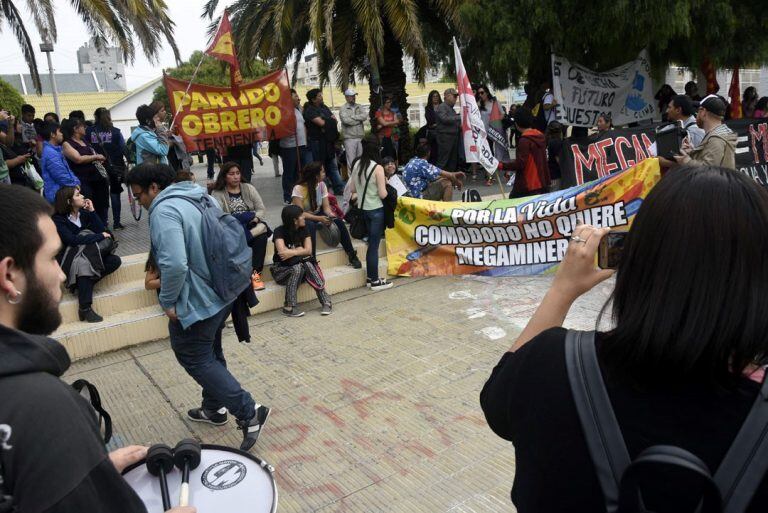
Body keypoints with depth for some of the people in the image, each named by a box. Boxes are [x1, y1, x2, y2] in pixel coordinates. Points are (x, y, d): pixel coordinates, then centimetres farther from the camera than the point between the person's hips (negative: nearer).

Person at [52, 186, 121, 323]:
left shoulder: (84, 213, 3)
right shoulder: (58, 220, -13)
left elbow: (102, 230, -6)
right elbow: (73, 240, -26)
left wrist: (91, 211, -12)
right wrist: (100, 236, -22)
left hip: (87, 255, 5)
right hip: (68, 258, -5)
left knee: (115, 261, -16)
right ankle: (85, 308, -32)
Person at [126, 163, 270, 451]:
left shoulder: (164, 210, -20)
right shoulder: (198, 198, 9)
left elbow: (175, 264, -32)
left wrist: (168, 301, -17)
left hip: (196, 303, -9)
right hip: (221, 294, 9)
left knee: (196, 359, 3)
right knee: (211, 353, 22)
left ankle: (248, 412, 0)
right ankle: (213, 408, 38)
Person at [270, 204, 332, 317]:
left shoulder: (303, 229, 0)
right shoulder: (280, 231, -14)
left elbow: (308, 250, -10)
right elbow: (282, 252, -27)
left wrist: (291, 252, -21)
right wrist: (299, 250, -14)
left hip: (301, 267, 3)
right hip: (282, 269, -3)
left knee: (308, 265, -31)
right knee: (297, 268, -35)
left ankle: (326, 302, -32)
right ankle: (289, 307, -31)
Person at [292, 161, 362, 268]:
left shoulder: (322, 185, -5)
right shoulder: (299, 188, -23)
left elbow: (326, 206, -5)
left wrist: (330, 215, -27)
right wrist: (319, 218, -36)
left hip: (318, 214, 6)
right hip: (303, 218, -5)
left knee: (338, 221, -18)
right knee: (311, 226, -39)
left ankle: (351, 255, -10)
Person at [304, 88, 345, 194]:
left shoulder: (324, 107, 14)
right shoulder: (310, 110, -9)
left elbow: (335, 120, 10)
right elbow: (321, 123, -19)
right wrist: (331, 119, -1)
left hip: (328, 141, 7)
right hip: (317, 142, -7)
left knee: (333, 166, 9)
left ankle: (339, 188, 12)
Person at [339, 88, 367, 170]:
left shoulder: (359, 107, 13)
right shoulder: (343, 109, -1)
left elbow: (365, 115, -5)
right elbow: (346, 120, -16)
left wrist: (353, 117, -10)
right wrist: (359, 119, -4)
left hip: (361, 137, 4)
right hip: (350, 138, -4)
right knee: (351, 161, -4)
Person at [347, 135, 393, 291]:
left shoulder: (356, 164, 1)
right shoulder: (378, 168, -18)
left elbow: (353, 189, 7)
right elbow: (382, 194, -17)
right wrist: (384, 183, 0)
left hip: (363, 208, 6)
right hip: (376, 210, -6)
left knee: (371, 243, 17)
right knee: (374, 245, 2)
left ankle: (370, 277, 24)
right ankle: (375, 281, 11)